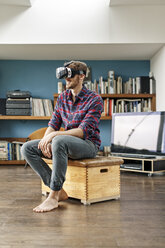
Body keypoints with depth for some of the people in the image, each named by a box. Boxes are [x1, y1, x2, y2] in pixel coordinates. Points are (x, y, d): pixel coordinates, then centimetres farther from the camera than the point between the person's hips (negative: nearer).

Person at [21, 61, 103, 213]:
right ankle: (59, 191, -13)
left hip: (88, 144, -7)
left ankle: (53, 197, -30)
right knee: (27, 148, -11)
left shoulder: (94, 99, -11)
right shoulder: (62, 97, 9)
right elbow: (53, 124, 8)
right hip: (67, 143, 7)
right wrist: (46, 140, -14)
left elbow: (84, 131, -20)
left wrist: (54, 135, -27)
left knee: (59, 141, -39)